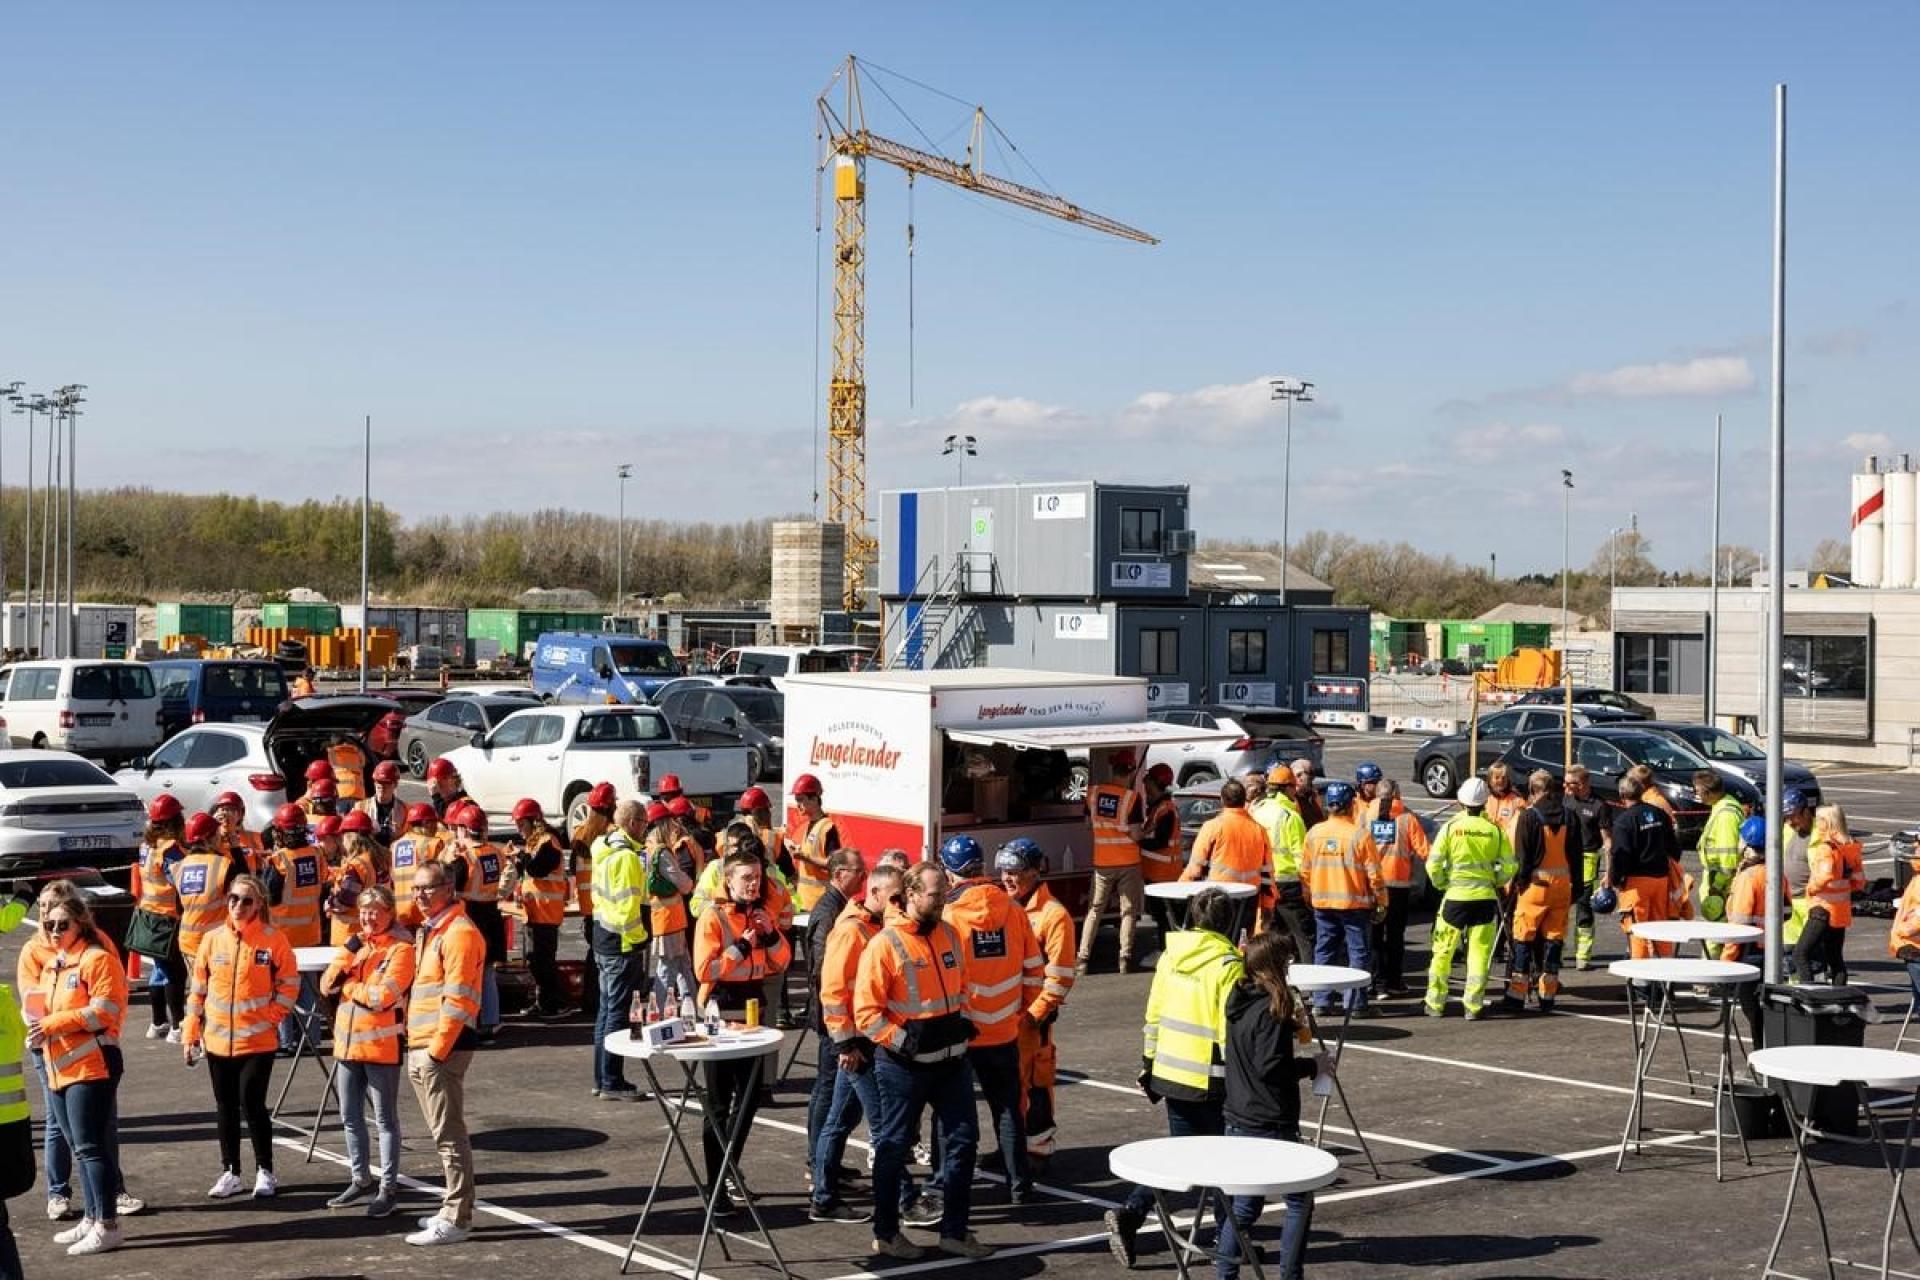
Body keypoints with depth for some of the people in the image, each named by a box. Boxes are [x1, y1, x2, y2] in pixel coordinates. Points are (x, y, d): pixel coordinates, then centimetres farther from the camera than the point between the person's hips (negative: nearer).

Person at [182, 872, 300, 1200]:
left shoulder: (274, 940, -6)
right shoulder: (213, 940, 3)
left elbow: (289, 985, -2)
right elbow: (198, 988, 7)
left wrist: (271, 1018, -12)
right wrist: (192, 1033, 5)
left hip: (257, 1040, -4)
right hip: (218, 1040, 4)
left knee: (252, 1104, -5)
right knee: (225, 1107, 11)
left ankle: (265, 1171, 10)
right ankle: (230, 1173, 21)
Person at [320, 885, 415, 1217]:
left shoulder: (401, 949, -10)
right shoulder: (354, 943, 11)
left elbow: (382, 996, -21)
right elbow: (327, 986, 3)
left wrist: (347, 986, -6)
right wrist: (348, 952, -10)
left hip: (381, 1046, -7)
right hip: (347, 1043, 7)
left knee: (385, 1119, 1)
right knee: (351, 1118, 15)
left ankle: (387, 1187, 7)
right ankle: (360, 1180, 28)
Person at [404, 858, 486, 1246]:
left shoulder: (459, 933, -13)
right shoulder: (428, 931, 18)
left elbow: (458, 999, -18)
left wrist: (437, 1050, -19)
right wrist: (416, 1044, 16)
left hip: (442, 1047, -10)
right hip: (420, 1046, 10)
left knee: (448, 1134, -6)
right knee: (442, 1132, 14)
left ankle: (454, 1220, -3)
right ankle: (456, 1210, 22)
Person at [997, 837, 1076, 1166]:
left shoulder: (1053, 915, -11)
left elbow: (1060, 975, -13)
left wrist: (1036, 1013, -15)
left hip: (1031, 1014, -7)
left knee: (1034, 1081, -2)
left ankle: (1038, 1147, 8)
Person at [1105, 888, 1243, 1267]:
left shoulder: (1170, 956, 5)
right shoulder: (1228, 965, -15)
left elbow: (1154, 1015, 10)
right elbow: (1231, 1031, -16)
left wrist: (1149, 1064, 19)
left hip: (1169, 1074, 6)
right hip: (1209, 1079, -6)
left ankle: (1130, 1213, -2)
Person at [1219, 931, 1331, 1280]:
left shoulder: (1239, 1001, 8)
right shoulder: (1272, 1010, -17)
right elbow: (1270, 1066, -22)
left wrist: (1291, 1026, 15)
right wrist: (1313, 1065, -10)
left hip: (1238, 1120, 8)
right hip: (1270, 1124, -8)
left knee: (1245, 1203, 15)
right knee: (1300, 1200, 5)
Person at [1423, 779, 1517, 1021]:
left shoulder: (1451, 827, -6)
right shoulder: (1495, 830, -2)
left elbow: (1433, 864, -8)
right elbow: (1509, 867, 0)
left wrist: (1441, 883, 10)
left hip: (1455, 895, -1)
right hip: (1485, 897, 1)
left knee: (1443, 952, 10)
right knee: (1480, 953, 7)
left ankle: (1435, 1004, 14)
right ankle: (1473, 1005, 7)